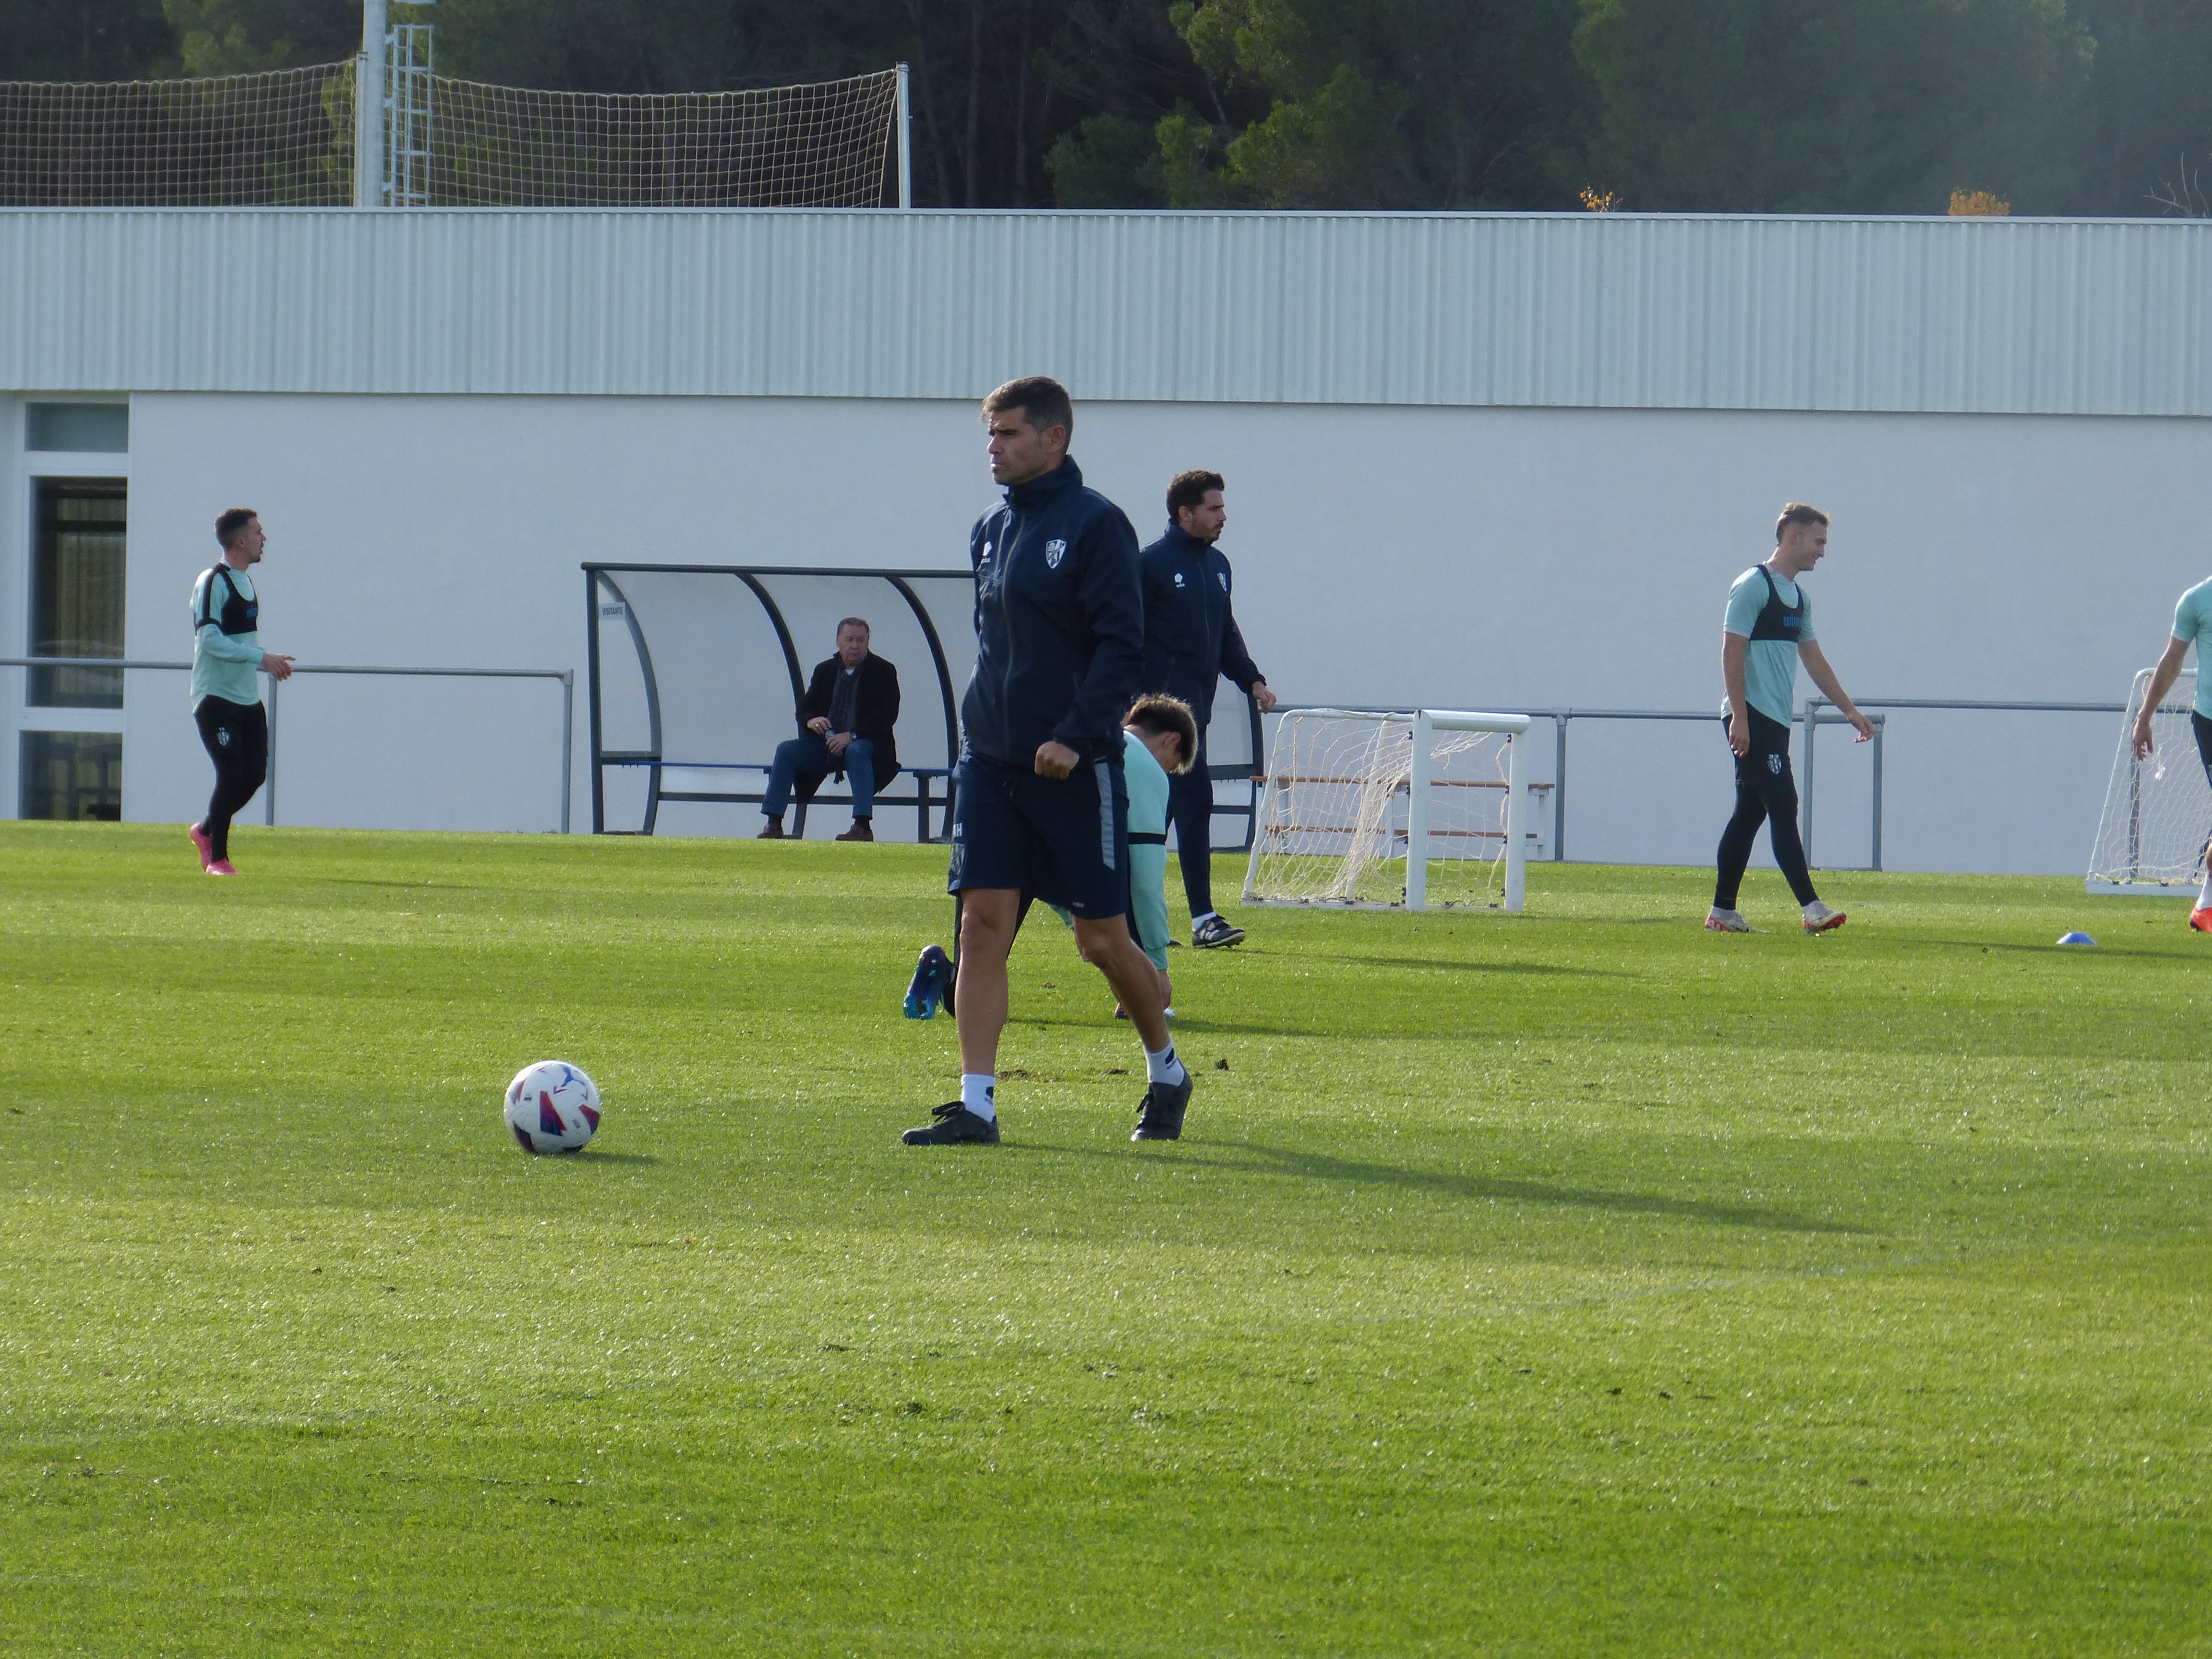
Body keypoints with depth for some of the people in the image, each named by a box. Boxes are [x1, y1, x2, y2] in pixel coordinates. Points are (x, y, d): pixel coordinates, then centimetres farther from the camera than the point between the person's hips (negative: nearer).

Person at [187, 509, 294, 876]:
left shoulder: (245, 582, 16)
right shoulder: (213, 583, -12)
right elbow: (210, 639, -22)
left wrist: (269, 663, 11)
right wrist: (261, 657, -27)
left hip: (248, 699, 8)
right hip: (216, 698, -8)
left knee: (255, 774, 3)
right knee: (232, 775, -11)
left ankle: (205, 831, 23)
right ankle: (217, 859, -1)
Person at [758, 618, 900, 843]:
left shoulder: (883, 672, -2)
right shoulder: (825, 671, 12)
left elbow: (887, 717, -12)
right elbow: (804, 708, 10)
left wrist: (851, 736, -24)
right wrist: (811, 721, -17)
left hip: (866, 743, -5)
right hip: (827, 744, 5)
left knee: (857, 751, -38)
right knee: (786, 750, -17)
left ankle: (863, 826, -43)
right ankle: (773, 823, -20)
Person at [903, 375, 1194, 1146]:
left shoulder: (1095, 524, -9)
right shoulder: (991, 531, 12)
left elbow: (1122, 646, -13)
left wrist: (1076, 736, -21)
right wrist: (985, 727, 12)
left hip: (1075, 766, -6)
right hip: (990, 760, 6)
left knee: (1103, 940, 2)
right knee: (982, 927, -5)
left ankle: (1167, 1074, 25)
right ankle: (976, 1103, -7)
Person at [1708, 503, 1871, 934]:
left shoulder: (1799, 598, 18)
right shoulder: (1753, 586, -9)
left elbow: (1814, 659, 25)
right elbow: (1731, 651, -15)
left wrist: (1849, 710, 23)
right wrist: (1740, 717, -20)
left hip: (1775, 721, 9)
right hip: (1754, 717, -9)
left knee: (1749, 814, 9)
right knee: (1783, 809, -13)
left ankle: (1722, 912, 12)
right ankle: (1812, 909, -18)